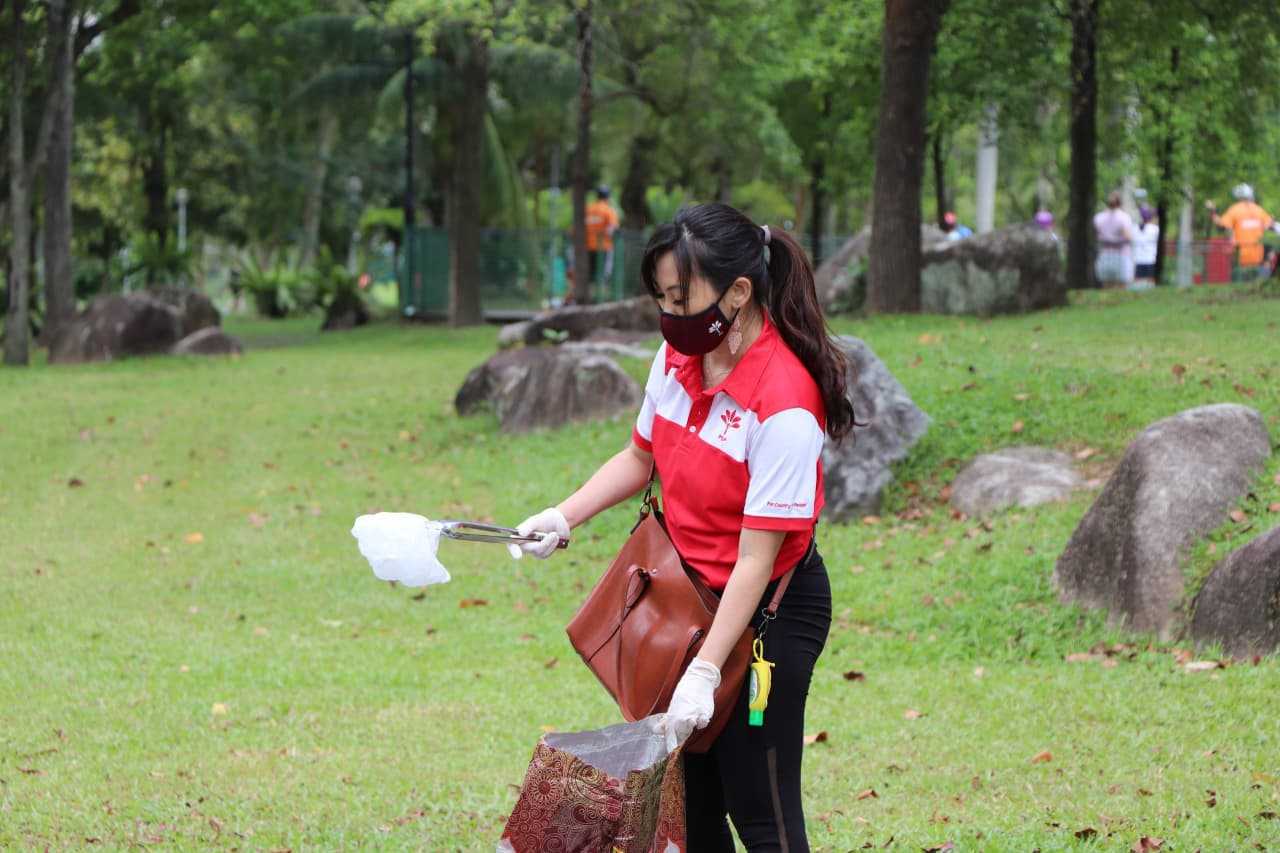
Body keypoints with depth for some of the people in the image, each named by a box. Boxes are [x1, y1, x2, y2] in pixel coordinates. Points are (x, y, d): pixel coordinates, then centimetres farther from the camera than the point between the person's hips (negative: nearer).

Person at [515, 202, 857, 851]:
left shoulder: (784, 405, -26)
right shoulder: (677, 356, -3)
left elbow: (756, 557, -25)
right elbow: (641, 455, 16)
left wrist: (705, 672, -26)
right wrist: (564, 517, 1)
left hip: (767, 611, -8)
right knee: (689, 799, 12)